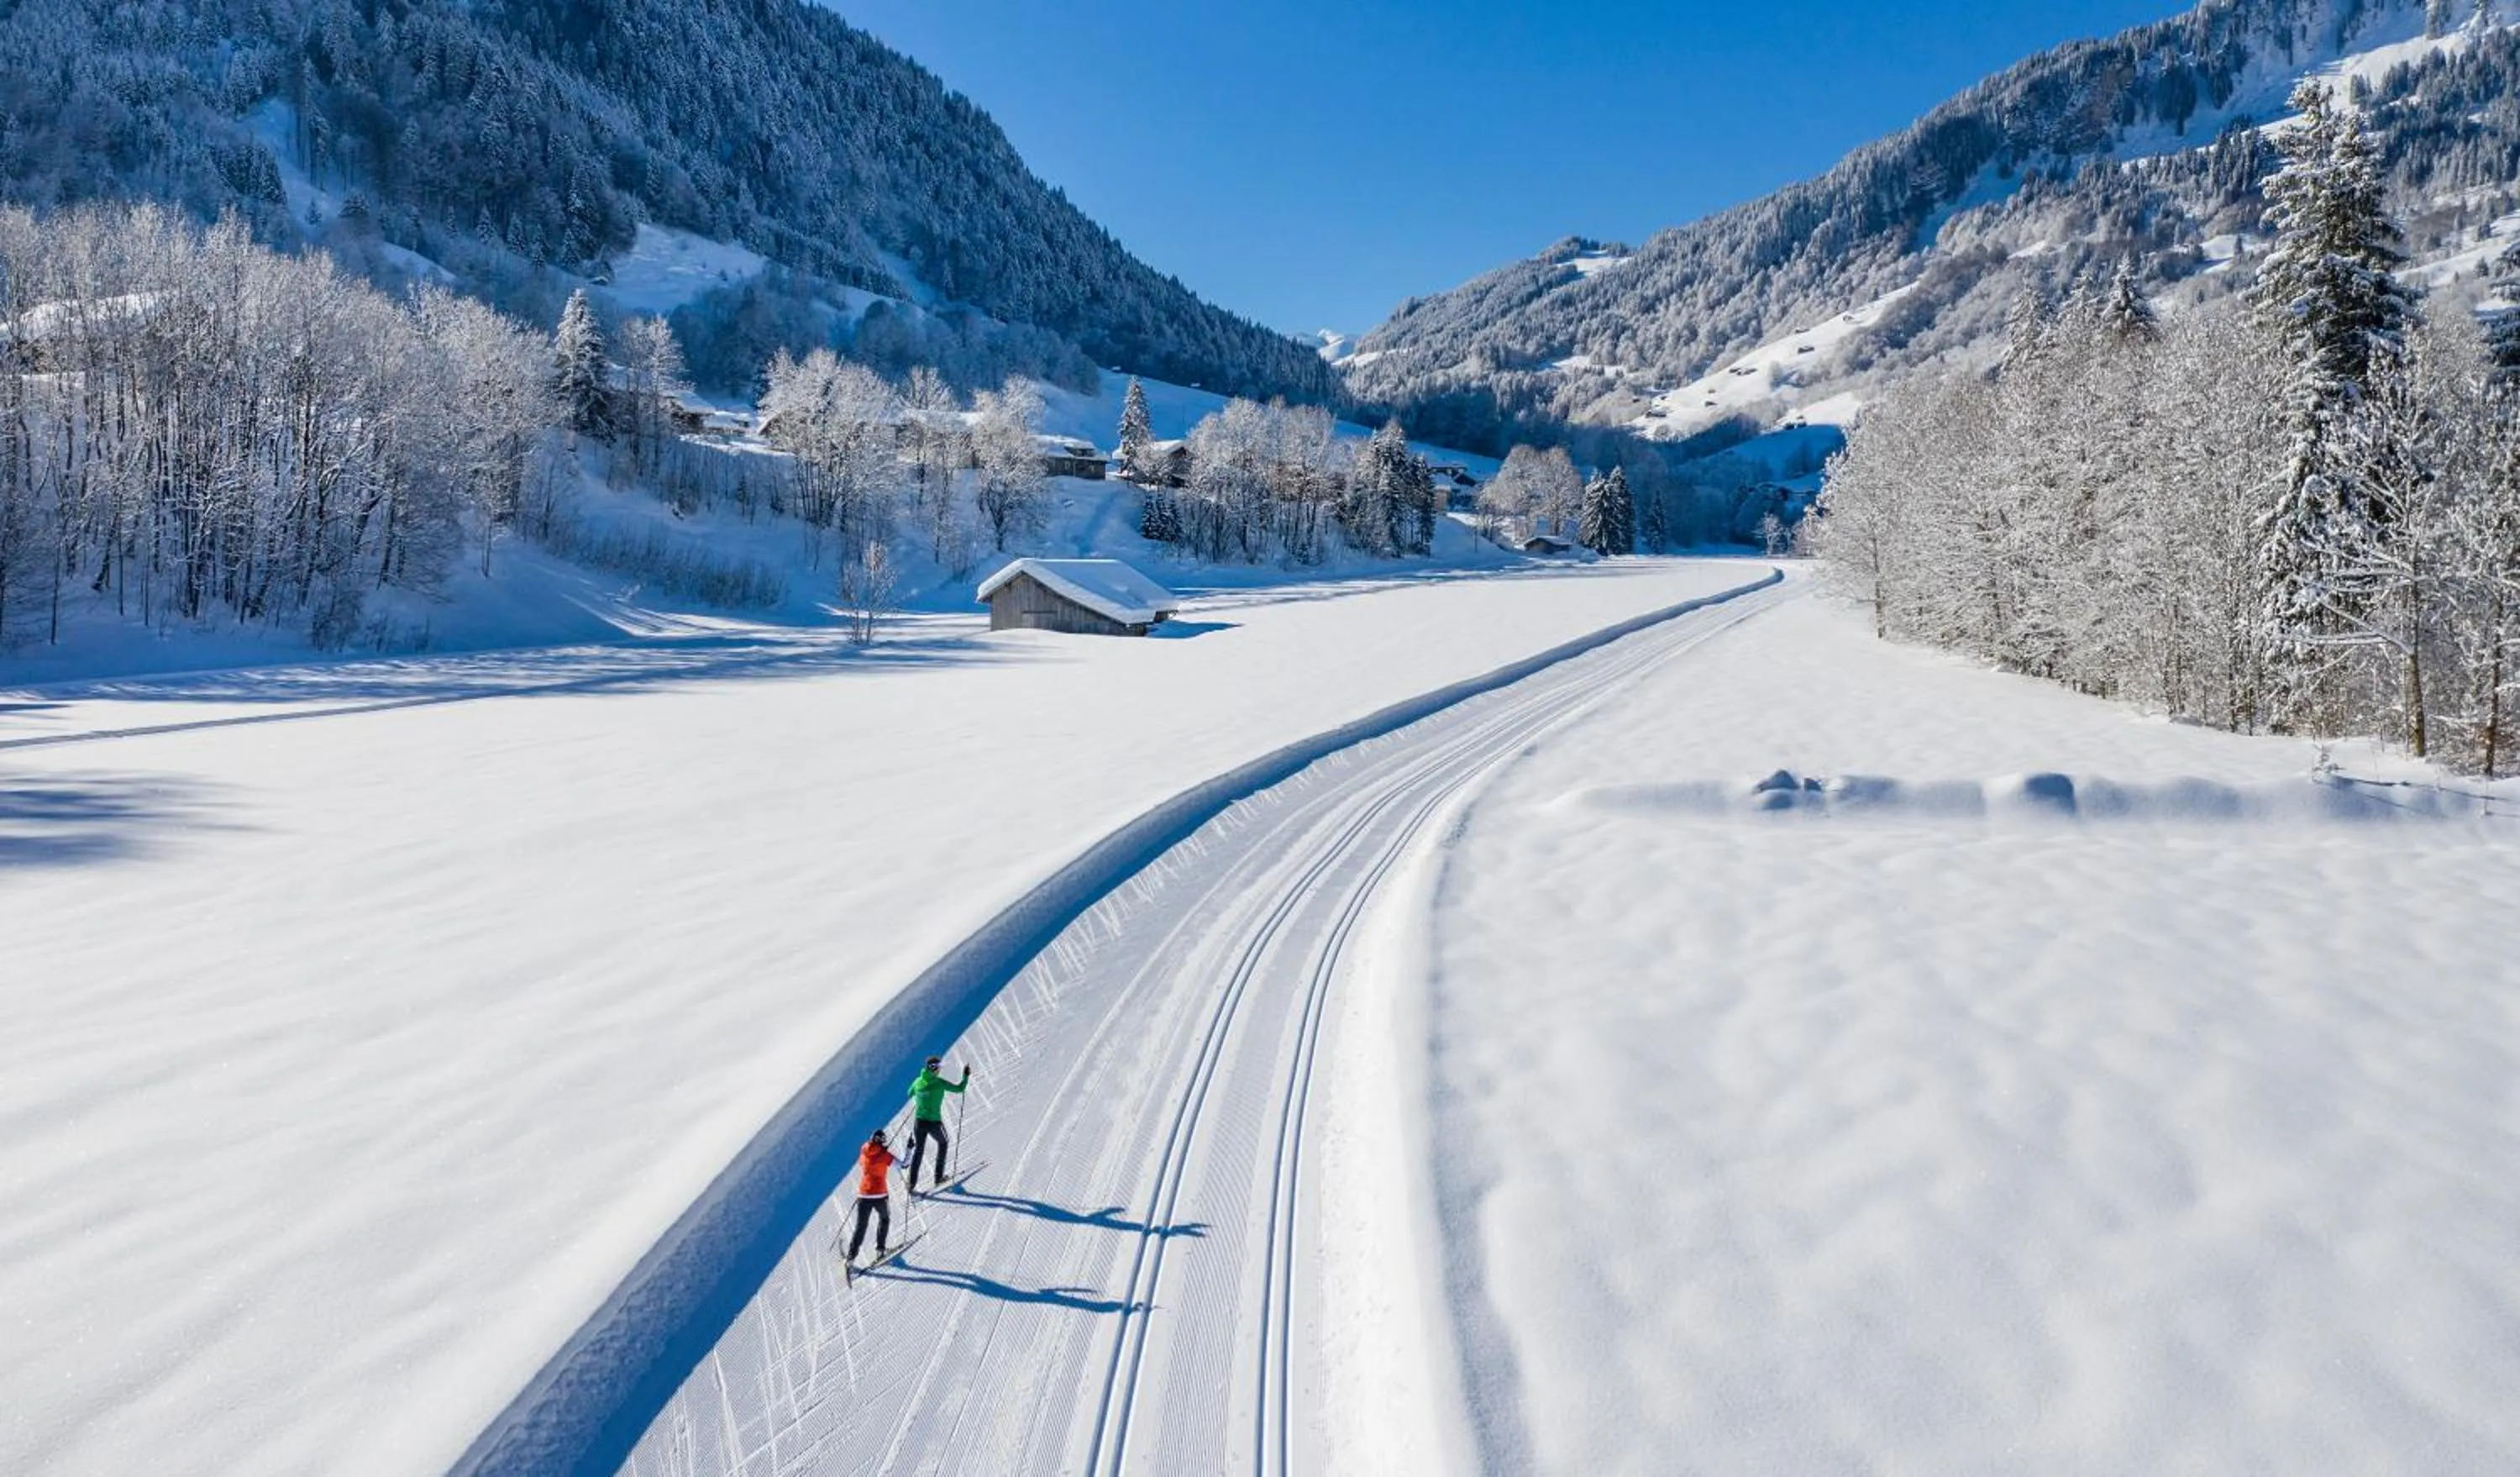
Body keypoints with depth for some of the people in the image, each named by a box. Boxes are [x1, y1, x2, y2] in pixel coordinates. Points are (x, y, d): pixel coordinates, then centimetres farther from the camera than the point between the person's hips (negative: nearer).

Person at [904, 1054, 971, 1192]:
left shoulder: (918, 1081, -1)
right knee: (942, 1143, 25)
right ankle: (938, 1177, 26)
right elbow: (959, 1089, -11)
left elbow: (910, 1094, 18)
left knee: (918, 1151, 14)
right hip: (934, 1122, -3)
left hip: (919, 1122, 3)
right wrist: (966, 1076, 3)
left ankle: (912, 1184, 8)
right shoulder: (939, 1082, -15)